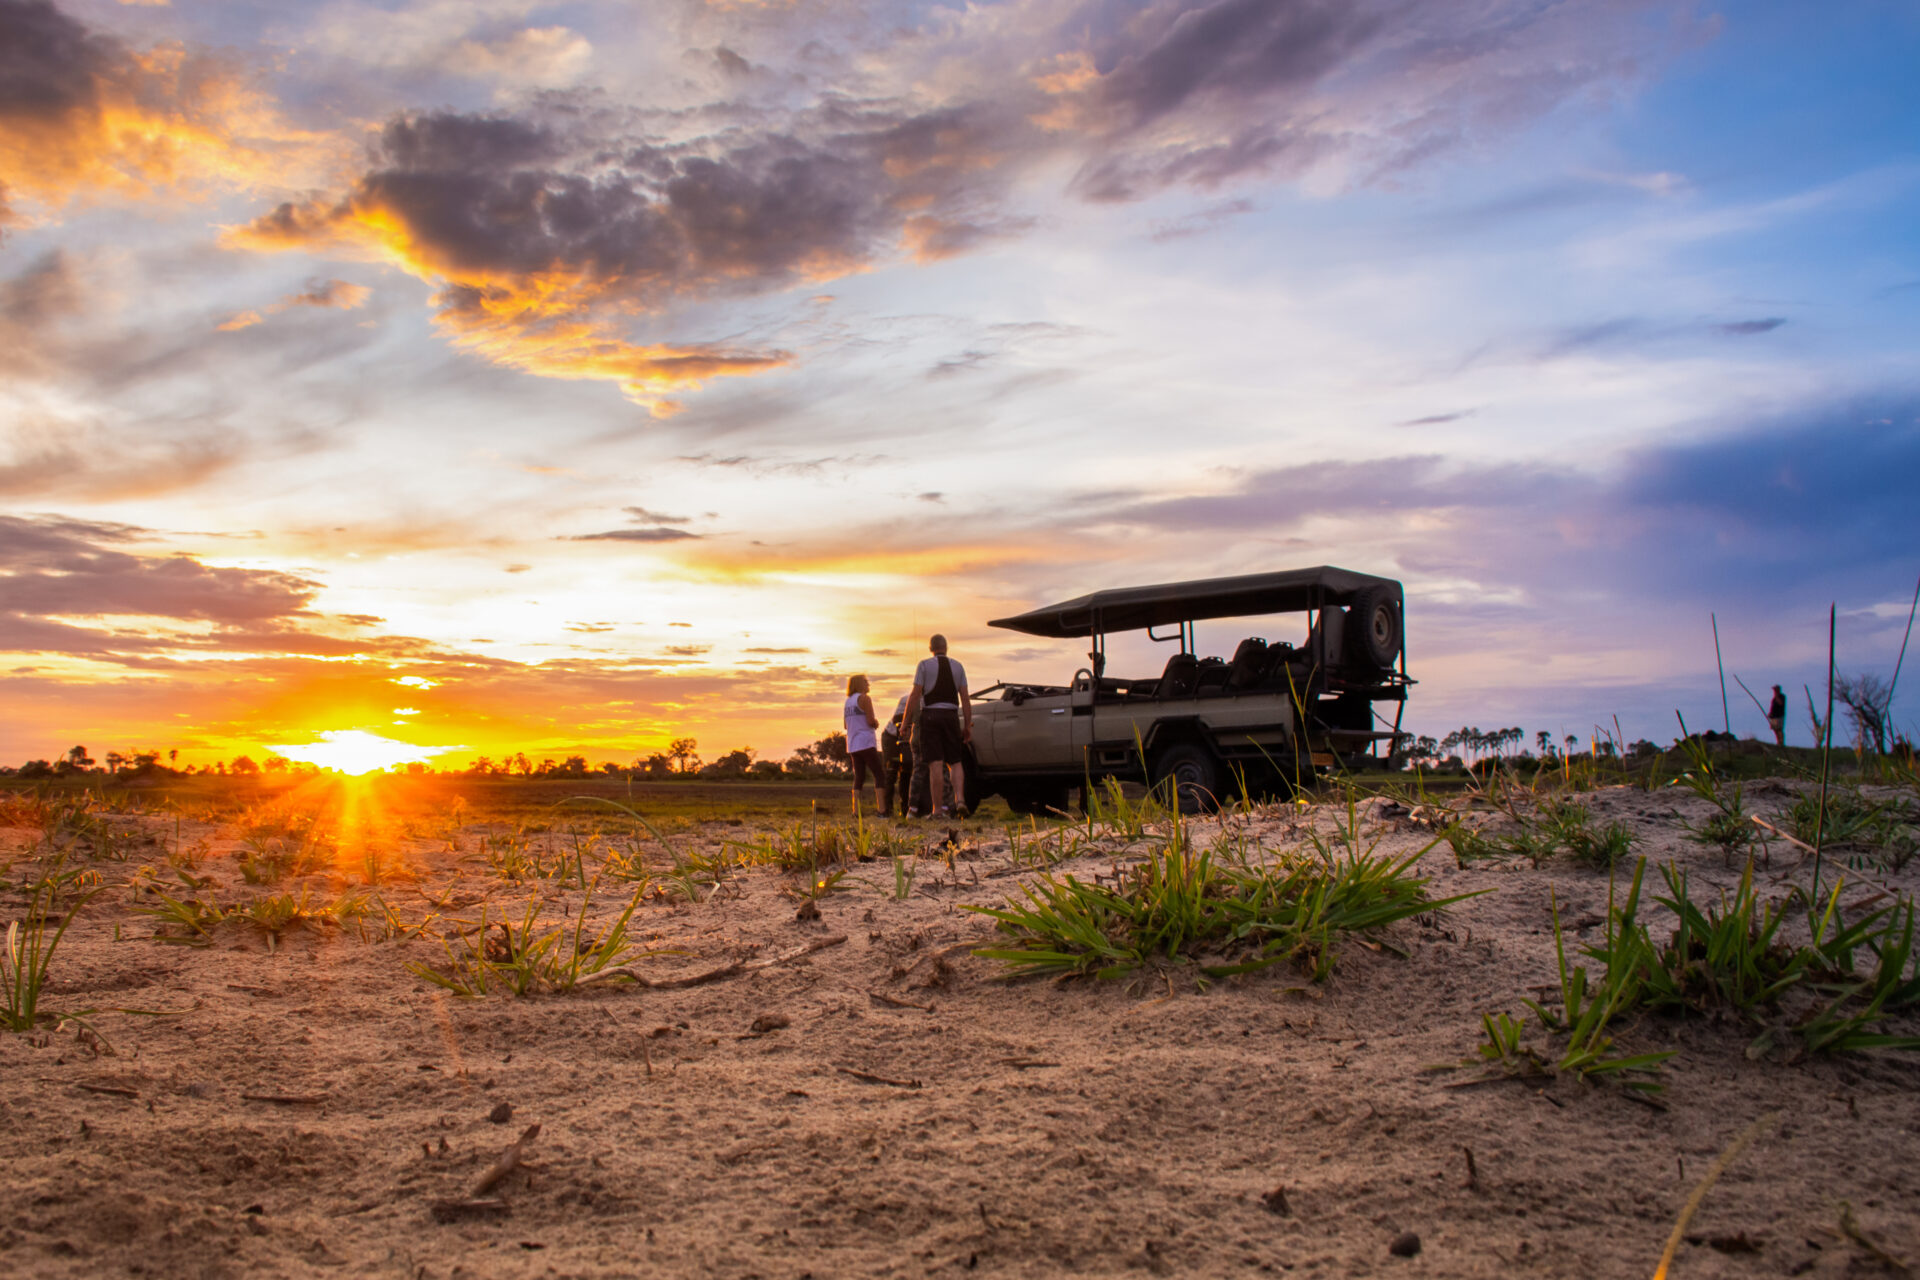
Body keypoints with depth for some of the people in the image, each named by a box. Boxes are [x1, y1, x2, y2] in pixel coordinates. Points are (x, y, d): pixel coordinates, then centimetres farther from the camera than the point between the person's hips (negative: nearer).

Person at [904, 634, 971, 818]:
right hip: (951, 716, 2)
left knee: (935, 764, -5)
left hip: (930, 715, -2)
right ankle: (960, 799, -12)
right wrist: (968, 725, 8)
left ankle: (938, 809, -6)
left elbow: (915, 695, -6)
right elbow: (965, 698, 5)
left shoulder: (924, 665, 0)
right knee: (955, 762, 10)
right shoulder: (958, 667, 9)